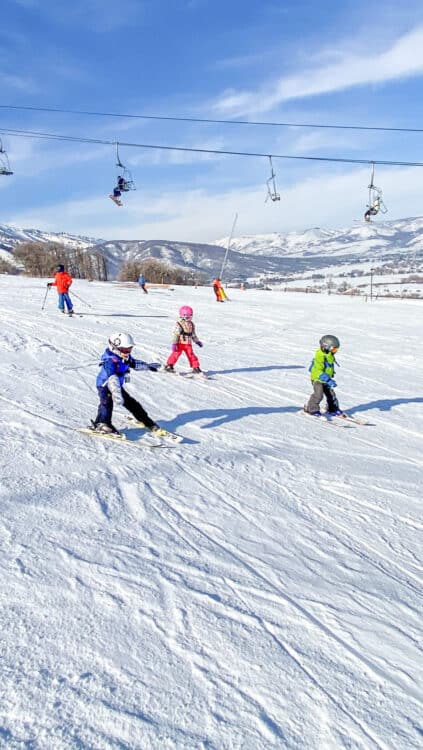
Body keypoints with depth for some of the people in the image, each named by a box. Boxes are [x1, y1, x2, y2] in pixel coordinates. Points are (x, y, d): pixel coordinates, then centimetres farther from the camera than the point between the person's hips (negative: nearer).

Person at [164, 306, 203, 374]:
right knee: (176, 354, -8)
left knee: (191, 355, 1)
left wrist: (197, 341, 23)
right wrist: (174, 344, -18)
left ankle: (195, 367, 7)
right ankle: (169, 366, 5)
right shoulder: (179, 324, -9)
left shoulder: (191, 324, 12)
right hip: (180, 343, -5)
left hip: (188, 344, 5)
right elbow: (176, 334, -13)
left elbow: (193, 334, 23)